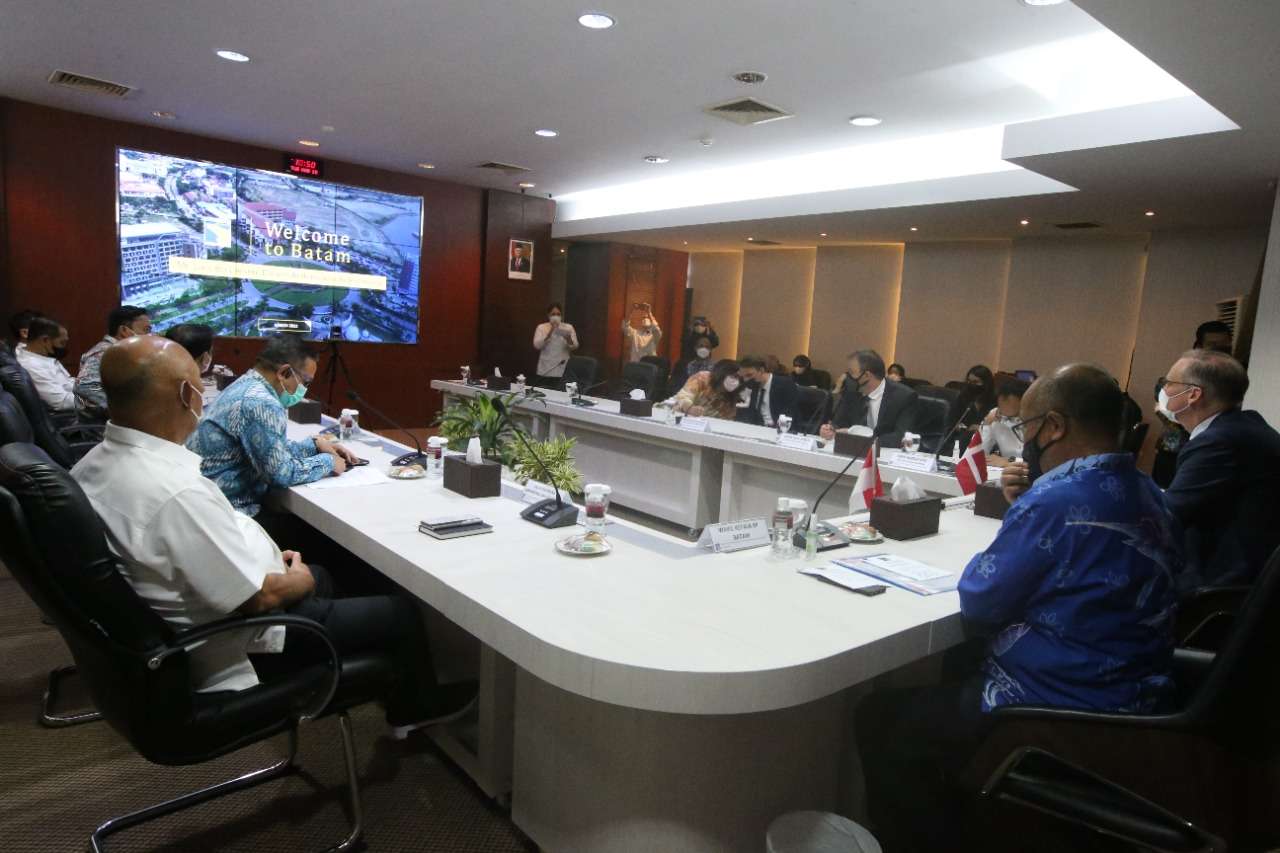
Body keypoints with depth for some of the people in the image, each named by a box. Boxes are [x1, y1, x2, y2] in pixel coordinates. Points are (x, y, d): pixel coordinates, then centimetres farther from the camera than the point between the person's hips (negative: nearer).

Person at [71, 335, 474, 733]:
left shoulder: (94, 464, -5)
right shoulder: (177, 491, -35)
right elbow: (258, 597, -27)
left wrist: (262, 554, 9)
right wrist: (299, 580, -7)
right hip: (233, 651, -9)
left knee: (320, 574, 29)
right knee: (400, 610, 4)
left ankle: (393, 689, 44)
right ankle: (418, 705, 34)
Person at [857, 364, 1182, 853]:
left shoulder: (1057, 500, -25)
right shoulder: (1145, 494, 5)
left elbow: (977, 605, -15)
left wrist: (981, 561, 5)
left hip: (1062, 722, -10)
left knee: (879, 719, 3)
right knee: (941, 679, 26)